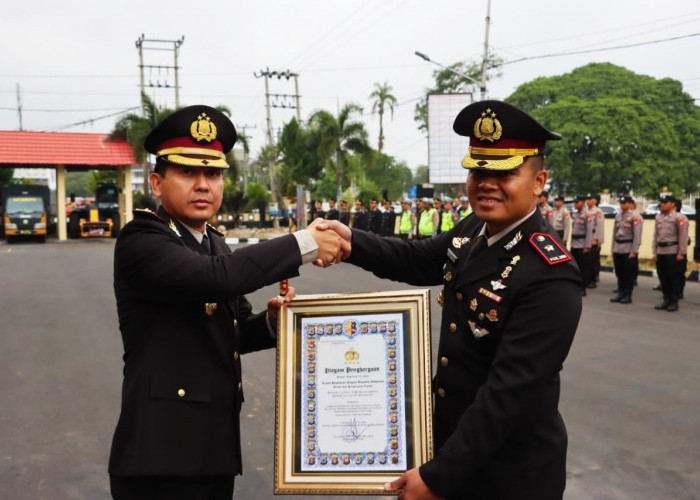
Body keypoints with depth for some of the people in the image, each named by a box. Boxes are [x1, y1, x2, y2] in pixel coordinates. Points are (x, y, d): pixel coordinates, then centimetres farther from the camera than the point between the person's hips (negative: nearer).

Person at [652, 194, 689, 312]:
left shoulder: (679, 218, -7)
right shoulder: (658, 218, 12)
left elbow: (683, 237, -10)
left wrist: (681, 253, -13)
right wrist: (655, 252, 11)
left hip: (673, 252, -6)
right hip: (661, 252, 6)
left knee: (675, 278, 0)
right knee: (663, 278, 10)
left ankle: (674, 302, 7)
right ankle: (666, 300, 20)